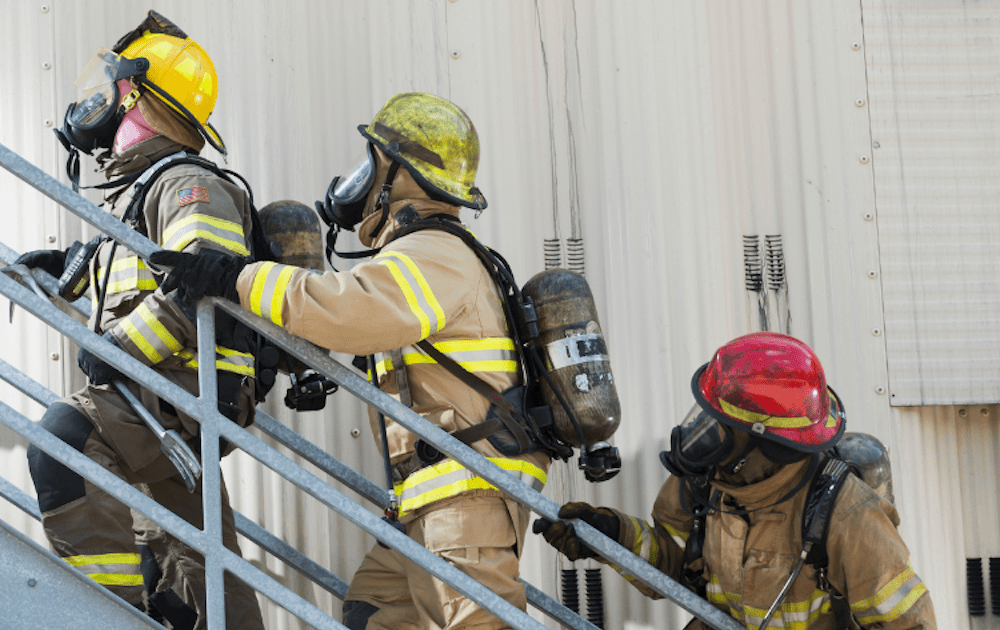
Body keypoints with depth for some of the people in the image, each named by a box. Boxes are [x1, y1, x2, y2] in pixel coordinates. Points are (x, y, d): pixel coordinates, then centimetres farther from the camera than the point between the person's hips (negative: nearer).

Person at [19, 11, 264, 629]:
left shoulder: (187, 185, -12)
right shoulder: (139, 190, 20)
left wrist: (119, 348, -25)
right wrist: (72, 264, 27)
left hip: (183, 395, -11)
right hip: (173, 399, 11)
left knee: (65, 435, -33)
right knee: (193, 563, 16)